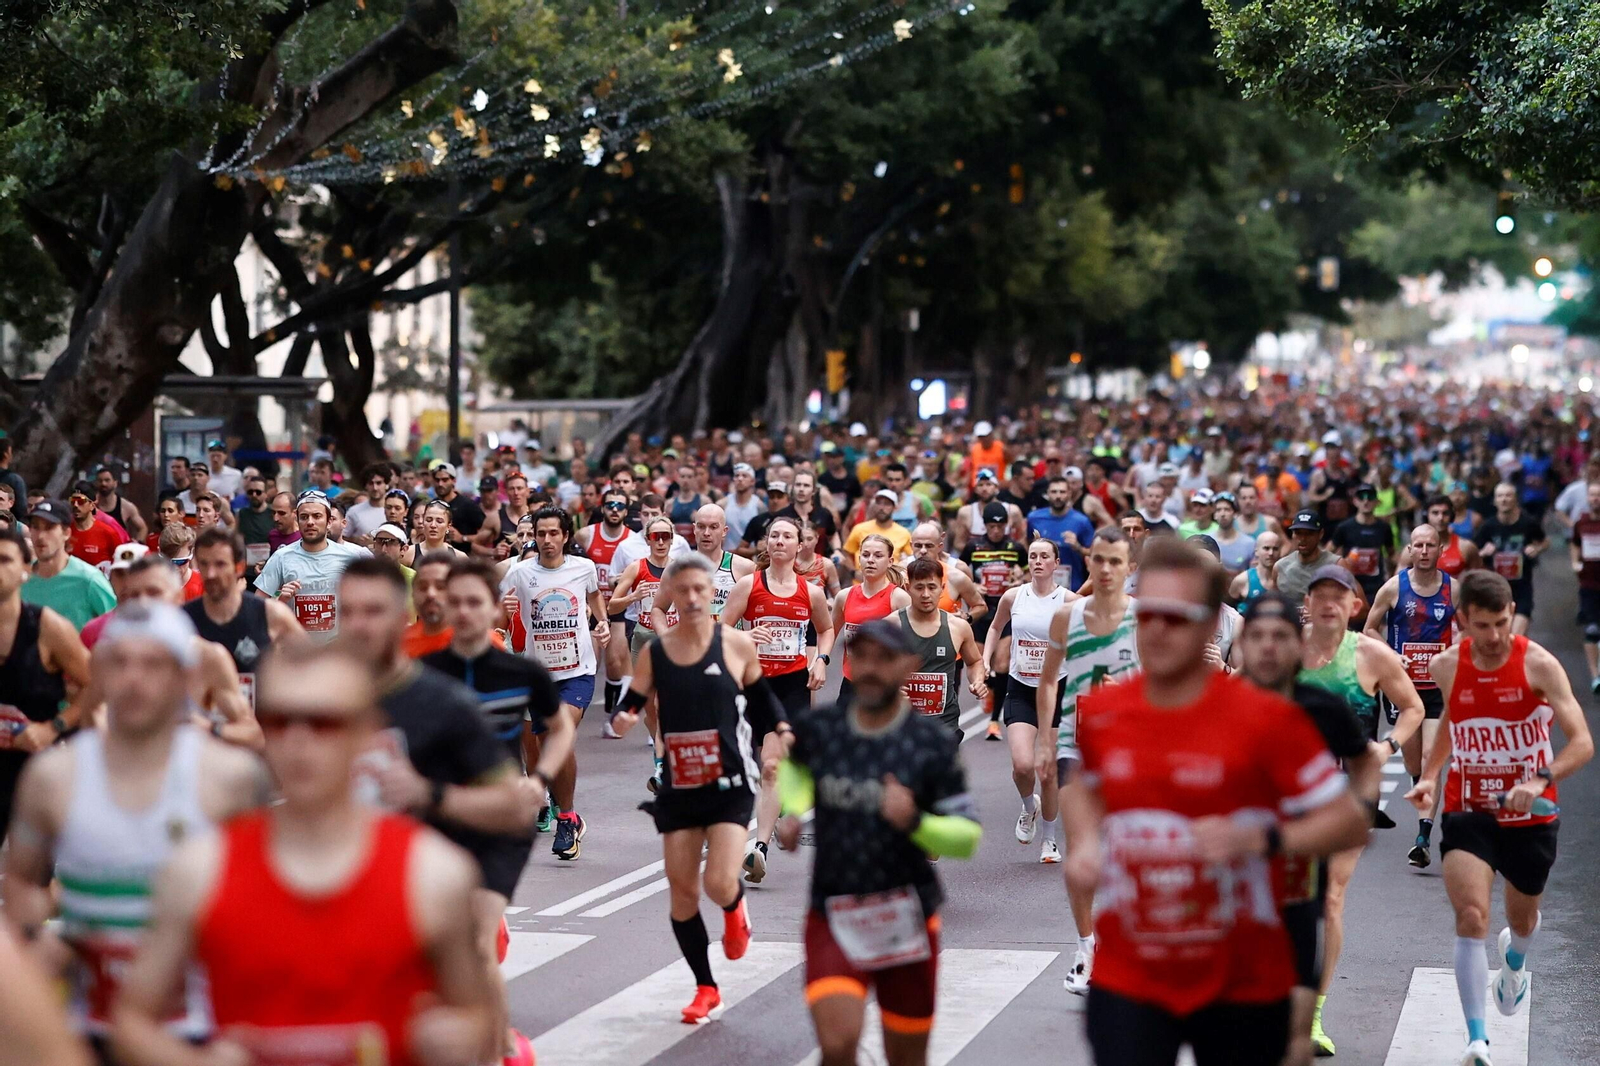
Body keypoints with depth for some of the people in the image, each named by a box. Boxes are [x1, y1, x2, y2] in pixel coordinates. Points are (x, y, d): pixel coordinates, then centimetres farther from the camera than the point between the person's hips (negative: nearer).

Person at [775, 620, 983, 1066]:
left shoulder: (931, 744, -8)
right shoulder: (818, 728, -1)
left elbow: (968, 837, -8)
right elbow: (795, 765, 25)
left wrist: (915, 822, -25)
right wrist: (793, 811, 6)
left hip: (907, 918, 0)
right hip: (833, 916, 0)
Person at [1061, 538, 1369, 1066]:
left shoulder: (1266, 719, -14)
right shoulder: (1099, 712, -1)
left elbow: (1351, 821, -12)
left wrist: (1260, 839, -27)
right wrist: (1084, 842, 2)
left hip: (1242, 981, -2)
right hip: (1126, 978, 2)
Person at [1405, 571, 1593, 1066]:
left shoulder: (1538, 665, -16)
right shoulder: (1446, 667, -5)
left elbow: (1582, 742, -20)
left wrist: (1541, 778, -37)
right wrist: (1430, 776, 6)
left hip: (1530, 816, -1)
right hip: (1467, 813, 1)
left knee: (1522, 920, 20)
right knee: (1471, 918, -19)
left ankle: (1515, 961, 58)